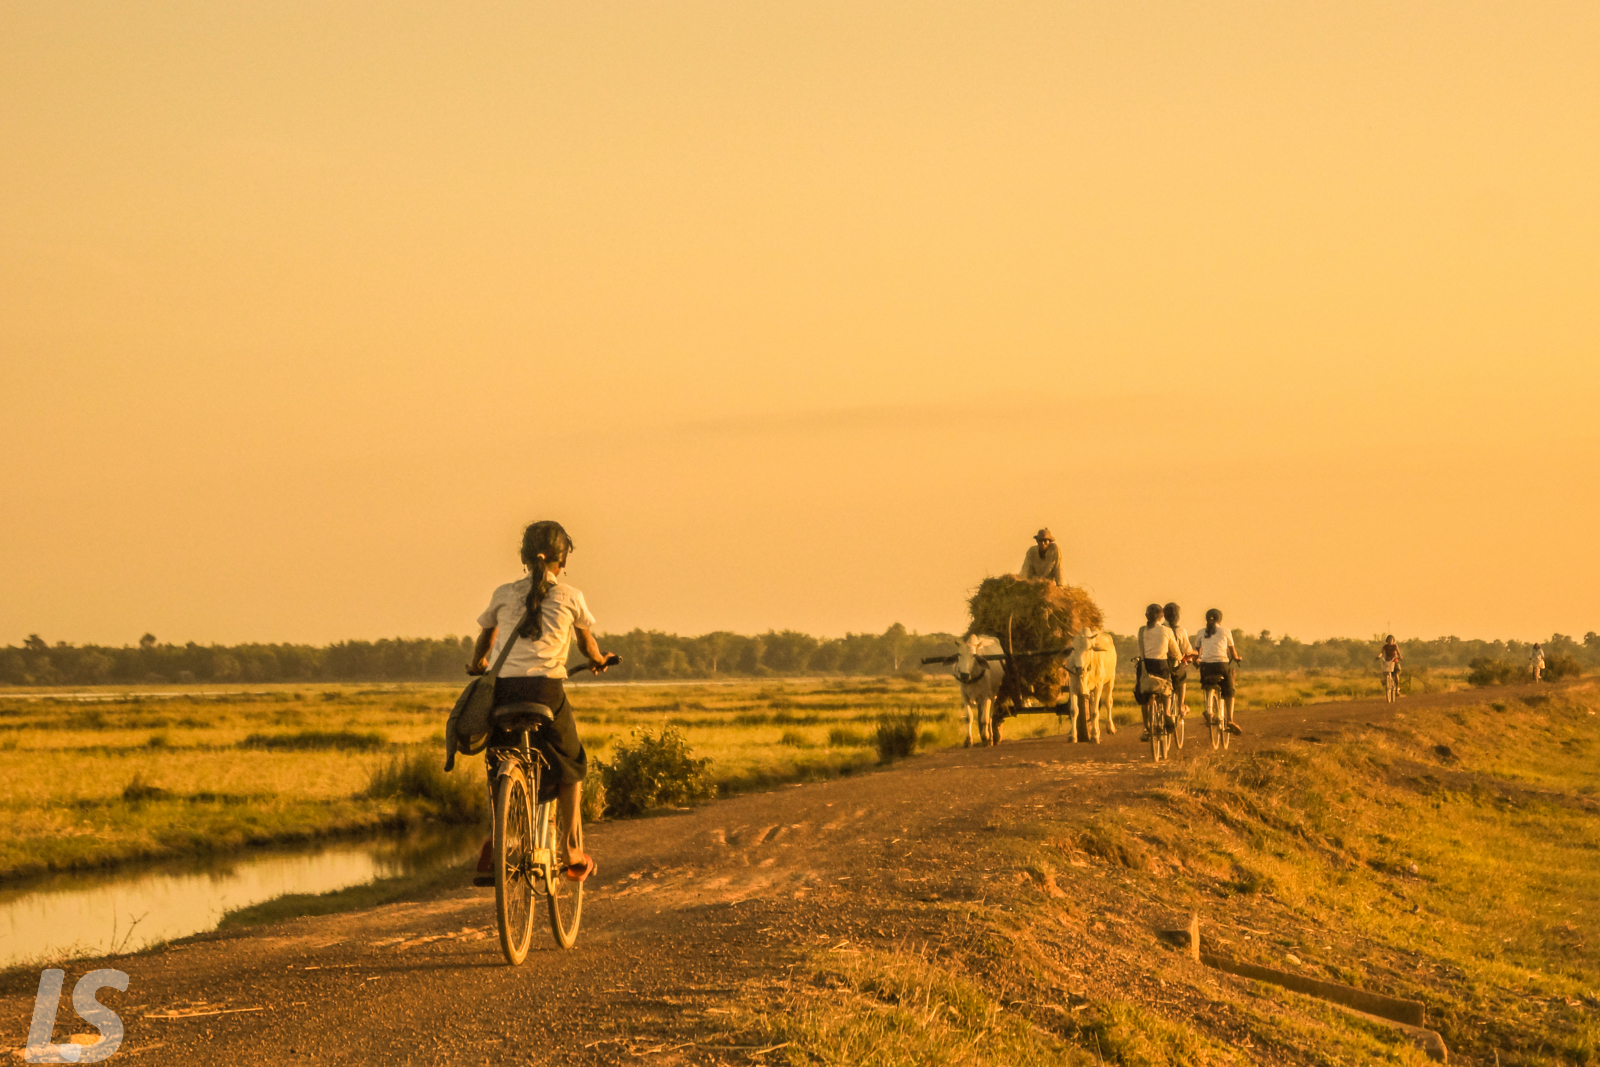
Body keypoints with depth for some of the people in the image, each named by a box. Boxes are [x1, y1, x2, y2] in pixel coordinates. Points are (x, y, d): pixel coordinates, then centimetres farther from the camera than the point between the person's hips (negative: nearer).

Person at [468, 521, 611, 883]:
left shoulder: (504, 594, 11)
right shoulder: (569, 597, 8)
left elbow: (486, 635, 25)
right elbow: (587, 639, 25)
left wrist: (477, 664, 47)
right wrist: (598, 660, 48)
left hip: (502, 687, 2)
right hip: (546, 689, -2)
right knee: (569, 766, 15)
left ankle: (496, 834, 2)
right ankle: (572, 853, 9)